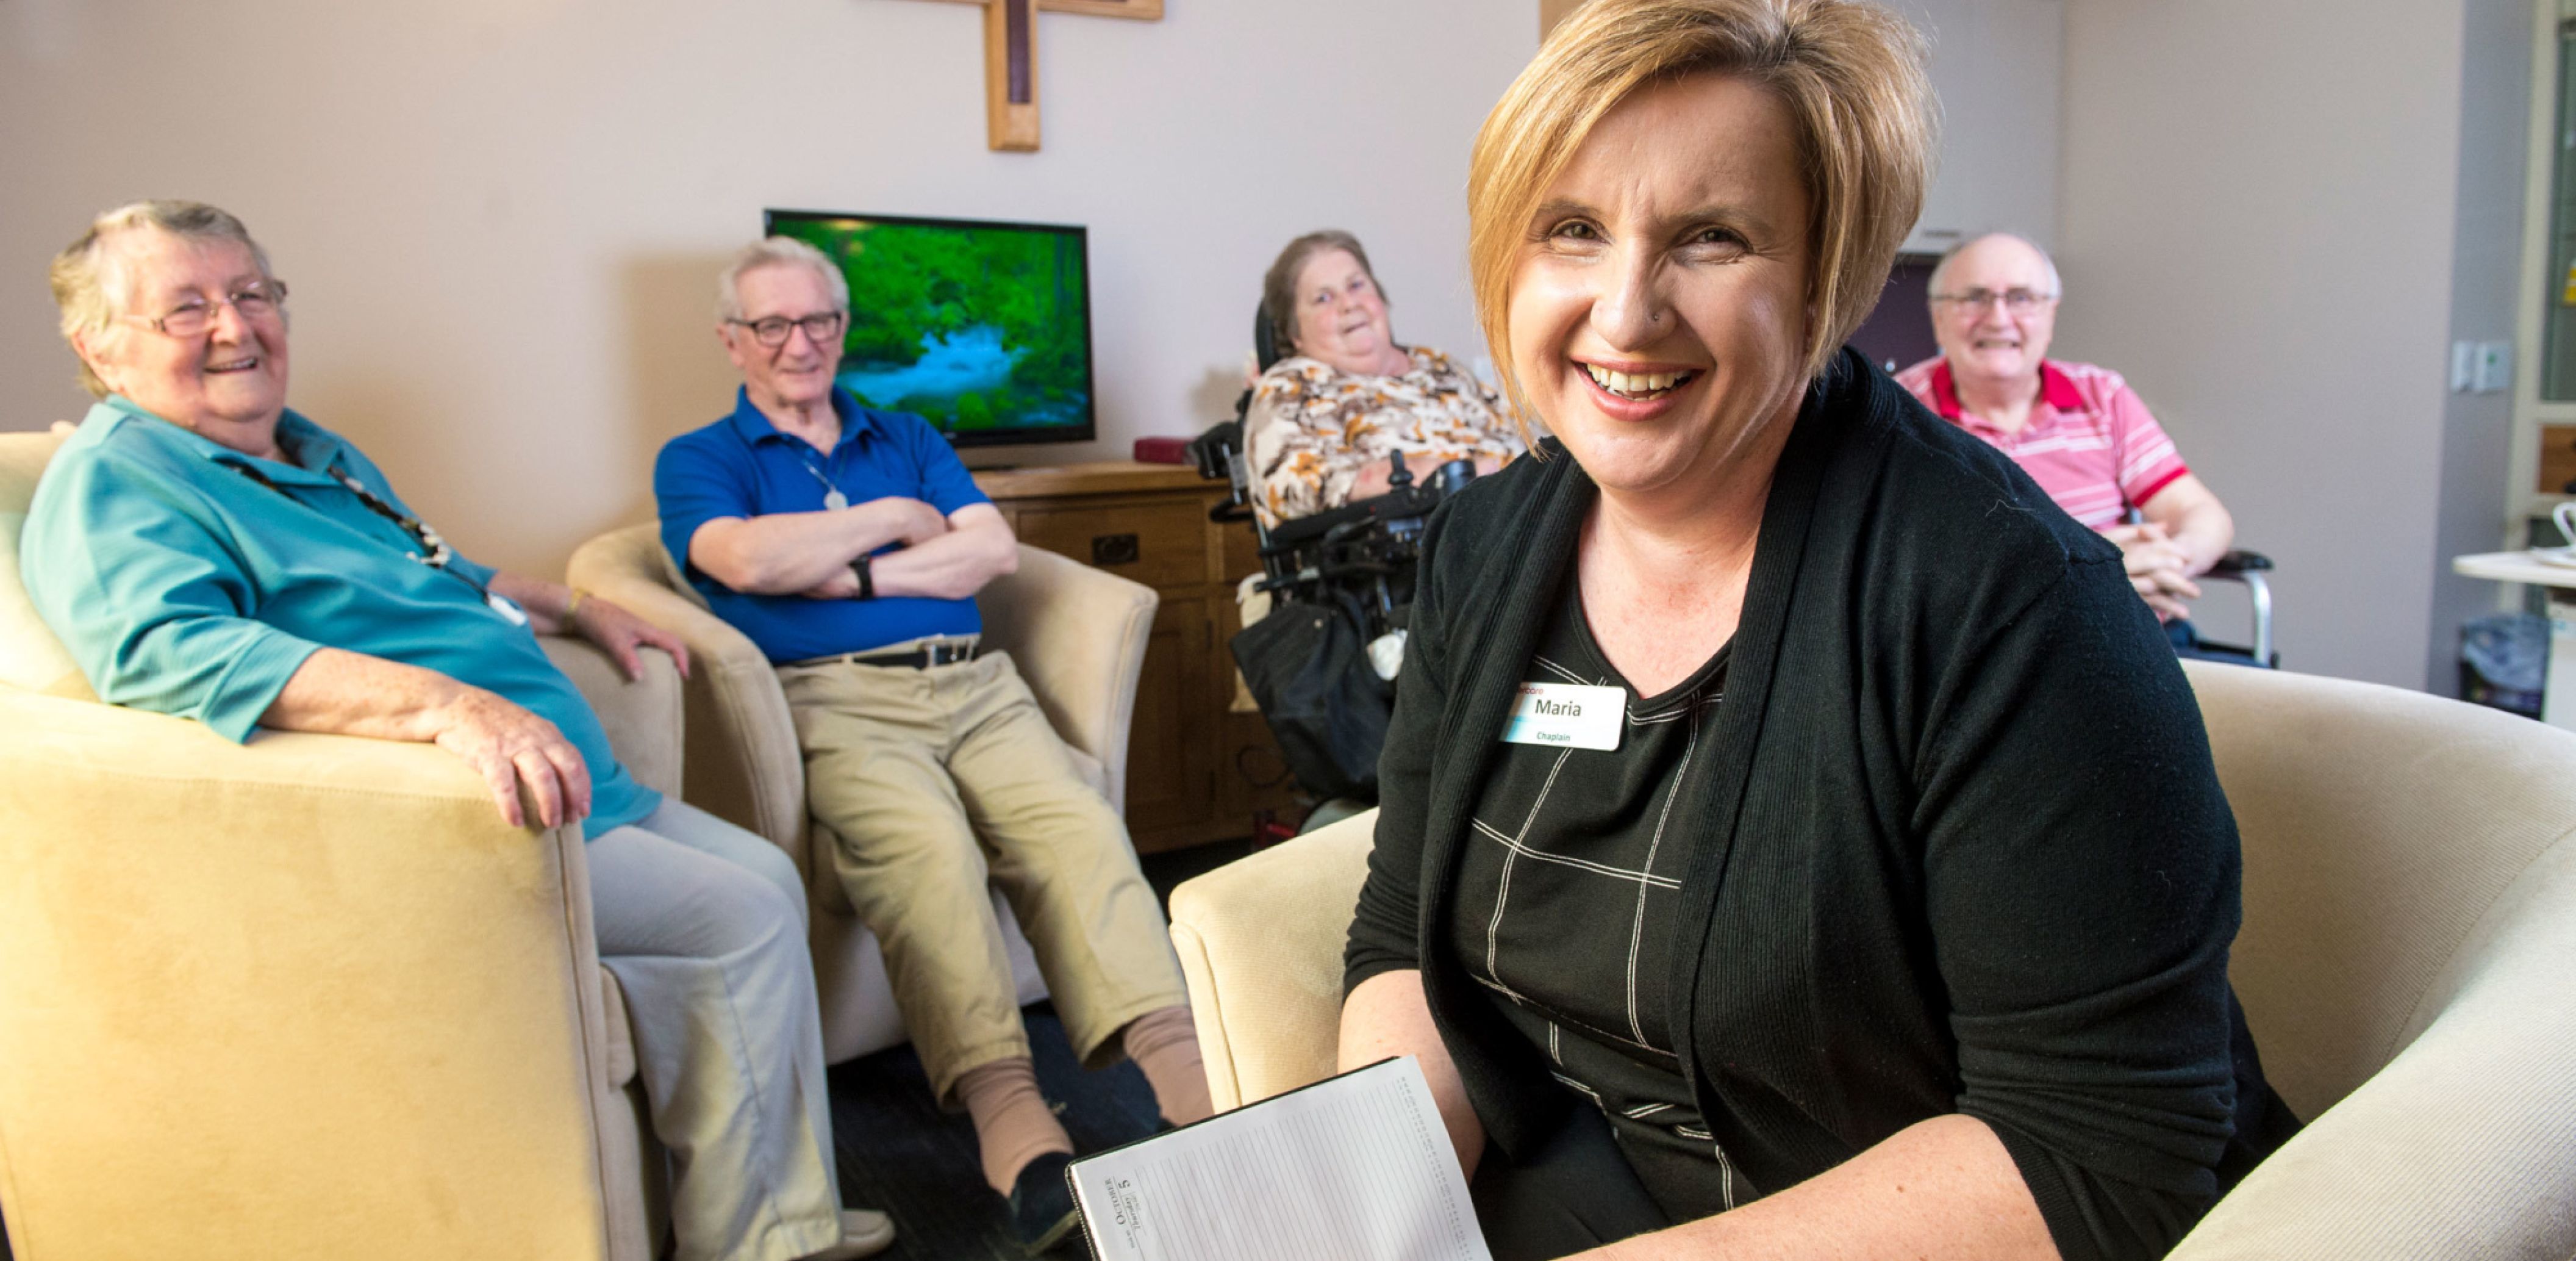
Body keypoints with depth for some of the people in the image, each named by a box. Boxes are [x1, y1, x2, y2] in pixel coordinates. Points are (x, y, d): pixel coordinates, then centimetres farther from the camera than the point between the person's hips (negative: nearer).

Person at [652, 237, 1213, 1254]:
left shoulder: (908, 438, 27)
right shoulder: (699, 461, 16)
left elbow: (995, 548, 11)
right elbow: (745, 559, -7)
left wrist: (852, 572, 0)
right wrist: (898, 519, 4)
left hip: (973, 684, 4)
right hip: (835, 699, -3)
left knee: (1078, 824, -26)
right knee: (926, 845, -35)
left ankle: (1188, 1082, -35)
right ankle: (1014, 1126, -43)